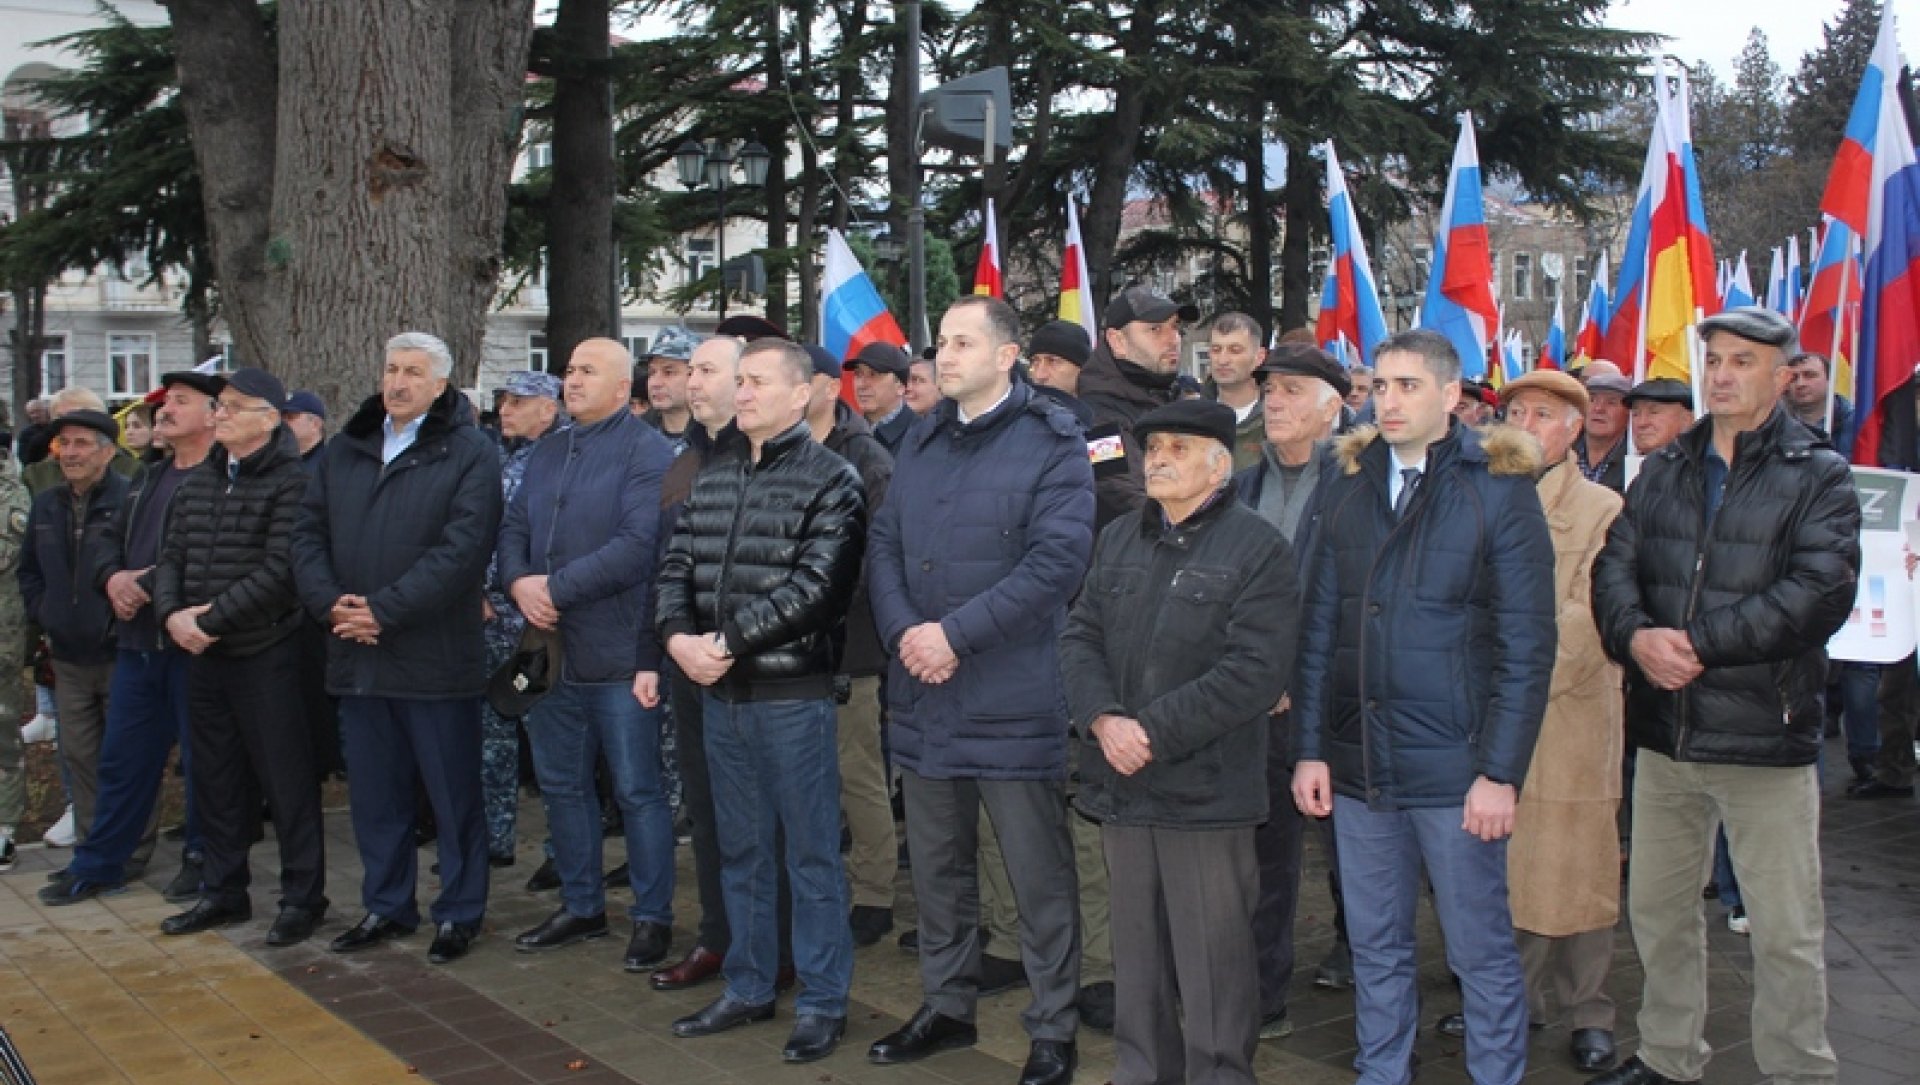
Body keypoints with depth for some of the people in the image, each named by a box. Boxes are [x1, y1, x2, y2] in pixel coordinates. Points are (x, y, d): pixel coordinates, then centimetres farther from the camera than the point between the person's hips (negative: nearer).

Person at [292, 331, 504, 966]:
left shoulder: (469, 453, -6)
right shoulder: (344, 450, 13)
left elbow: (462, 547, -16)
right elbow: (308, 533, 10)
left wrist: (384, 610, -19)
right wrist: (330, 602, -8)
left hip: (436, 657, -6)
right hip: (356, 655, 6)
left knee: (454, 793, 5)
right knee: (374, 792, 15)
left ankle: (460, 913, 18)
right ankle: (387, 906, 29)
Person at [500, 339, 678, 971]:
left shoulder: (645, 451, -10)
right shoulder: (547, 453, 15)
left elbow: (636, 546, -20)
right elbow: (514, 529, 12)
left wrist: (554, 587, -18)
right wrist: (517, 582, -10)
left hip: (620, 656, -8)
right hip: (552, 651, 8)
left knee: (638, 790, 1)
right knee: (561, 785, 16)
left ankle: (653, 917, 14)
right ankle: (580, 907, 30)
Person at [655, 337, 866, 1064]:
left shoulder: (830, 479, -7)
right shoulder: (712, 477, 13)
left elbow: (815, 585, -17)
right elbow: (676, 564, 10)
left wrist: (727, 641, -17)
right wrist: (678, 637, -9)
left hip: (793, 693, -6)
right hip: (719, 691, 6)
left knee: (811, 853, 3)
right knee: (741, 848, 15)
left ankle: (823, 1002, 14)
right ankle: (748, 988, 28)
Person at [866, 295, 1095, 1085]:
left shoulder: (1052, 443, -7)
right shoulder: (921, 442, 13)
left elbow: (1058, 559, -17)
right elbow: (885, 545, 9)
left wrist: (956, 634, -19)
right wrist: (904, 631, -11)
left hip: (1013, 701, -6)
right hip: (923, 695, 6)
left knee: (1039, 878, 4)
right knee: (936, 864, 17)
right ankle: (945, 1006, 34)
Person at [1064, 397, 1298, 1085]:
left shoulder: (1258, 549, -7)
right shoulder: (1118, 539, 13)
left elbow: (1256, 671, -15)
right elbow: (1080, 637, 8)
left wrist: (1154, 732, -17)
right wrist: (1104, 719, -11)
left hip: (1206, 791, -5)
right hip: (1120, 785, 6)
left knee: (1213, 965, 3)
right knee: (1137, 955, 16)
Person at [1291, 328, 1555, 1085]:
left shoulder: (1499, 488, -6)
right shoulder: (1348, 484, 6)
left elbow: (1527, 646, -8)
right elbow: (1319, 627, 7)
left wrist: (1501, 772, -12)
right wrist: (1311, 748, 3)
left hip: (1454, 768, -4)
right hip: (1358, 765, 4)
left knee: (1481, 952, 8)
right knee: (1375, 950, 15)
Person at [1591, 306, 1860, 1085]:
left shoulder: (1818, 475, -3)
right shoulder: (1662, 473, 12)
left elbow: (1822, 592, -16)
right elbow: (1614, 567, 2)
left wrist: (1698, 643, -20)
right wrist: (1637, 637, -18)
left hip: (1766, 736, -5)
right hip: (1665, 729, 5)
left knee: (1786, 933, 2)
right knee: (1657, 908, 16)